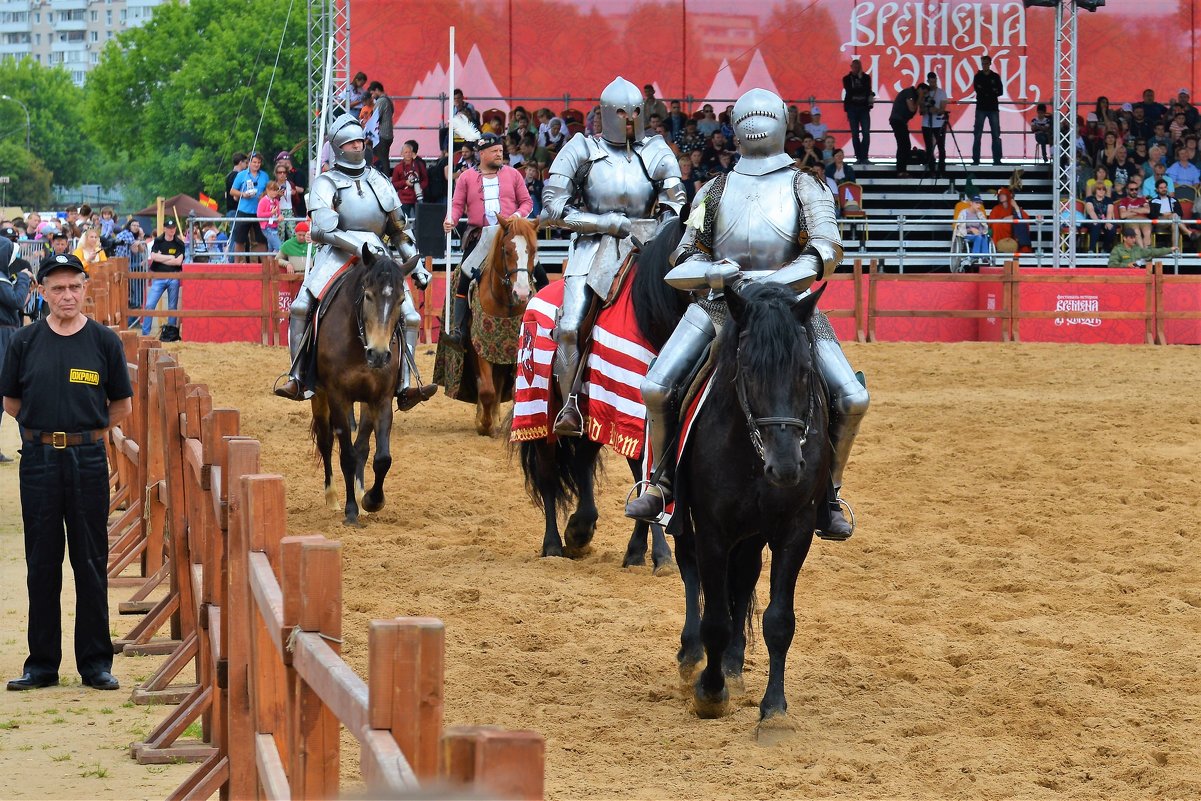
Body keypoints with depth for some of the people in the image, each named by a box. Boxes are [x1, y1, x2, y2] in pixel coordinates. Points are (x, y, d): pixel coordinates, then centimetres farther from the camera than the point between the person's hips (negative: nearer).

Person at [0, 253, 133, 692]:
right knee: (42, 563, 5)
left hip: (88, 459, -1)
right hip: (38, 459, 1)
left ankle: (96, 662, 9)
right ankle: (42, 663, 12)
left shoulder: (104, 341, 1)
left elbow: (122, 405, 8)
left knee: (91, 562, 3)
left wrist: (84, 430, 4)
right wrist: (48, 429, 5)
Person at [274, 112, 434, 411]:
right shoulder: (326, 184, 5)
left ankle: (404, 387, -6)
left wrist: (417, 266, 19)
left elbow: (399, 230, 25)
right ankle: (297, 378, -18)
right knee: (301, 308, -23)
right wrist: (359, 245, -24)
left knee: (409, 317, -8)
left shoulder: (380, 182, 19)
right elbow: (324, 228, -11)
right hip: (336, 256, -4)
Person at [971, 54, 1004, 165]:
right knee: (977, 135, -3)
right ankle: (976, 159, 0)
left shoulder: (995, 77, 8)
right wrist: (992, 91, -12)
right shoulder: (978, 76, 6)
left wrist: (985, 91, -9)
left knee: (996, 135, -1)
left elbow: (1000, 92, 1)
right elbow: (977, 89, -9)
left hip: (993, 108, 1)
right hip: (981, 108, -1)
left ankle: (997, 159, 1)